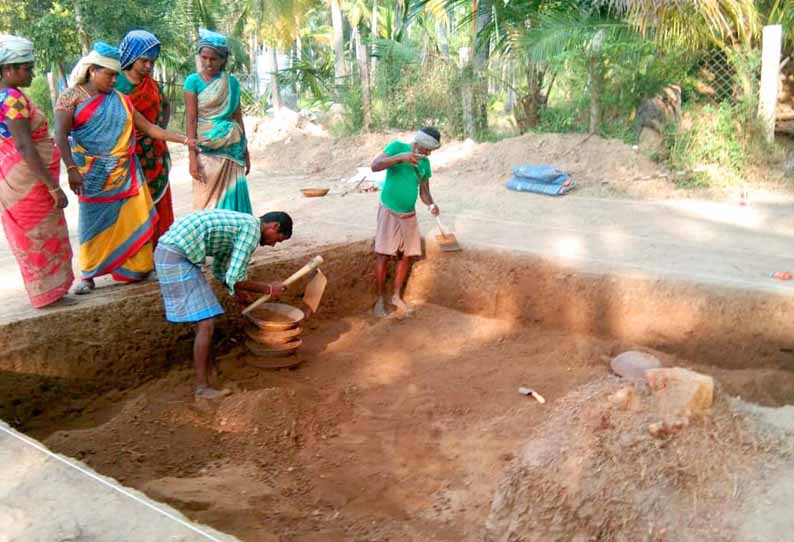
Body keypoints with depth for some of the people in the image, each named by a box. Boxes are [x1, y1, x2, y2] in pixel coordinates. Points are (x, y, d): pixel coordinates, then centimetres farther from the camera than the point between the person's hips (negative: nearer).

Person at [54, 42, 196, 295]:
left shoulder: (120, 100, 9)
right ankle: (87, 276, 13)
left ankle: (137, 269, 16)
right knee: (94, 224, 2)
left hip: (125, 174, 4)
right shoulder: (72, 96, -3)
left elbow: (148, 127, 9)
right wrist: (71, 168, -24)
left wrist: (183, 139, 1)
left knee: (134, 220, 4)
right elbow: (61, 135, -12)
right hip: (94, 176, -4)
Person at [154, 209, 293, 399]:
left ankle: (207, 371, 34)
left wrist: (238, 292, 38)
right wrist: (268, 289, -3)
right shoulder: (252, 229, -11)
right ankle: (202, 387, 0)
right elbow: (234, 279, -16)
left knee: (205, 319, 20)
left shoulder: (239, 223, 18)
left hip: (168, 251, 10)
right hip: (176, 257, -10)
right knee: (206, 323, -7)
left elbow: (220, 270, 28)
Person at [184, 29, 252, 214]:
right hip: (207, 150, -3)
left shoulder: (232, 82, 8)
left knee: (232, 198, 3)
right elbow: (191, 121, -7)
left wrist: (245, 151, 13)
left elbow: (238, 117, 12)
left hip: (232, 149, 3)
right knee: (208, 200, -1)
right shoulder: (193, 81, -2)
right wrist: (193, 157, -13)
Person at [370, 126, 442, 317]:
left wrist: (431, 204, -13)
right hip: (389, 211, -5)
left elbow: (424, 190, 9)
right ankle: (380, 298, 5)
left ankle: (397, 296, 20)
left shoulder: (425, 163, 8)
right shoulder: (397, 147, -8)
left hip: (409, 215, 5)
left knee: (406, 256, 6)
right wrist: (400, 157, -31)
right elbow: (375, 166, -19)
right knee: (383, 255, -6)